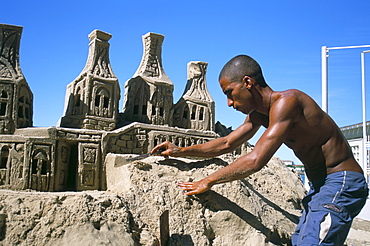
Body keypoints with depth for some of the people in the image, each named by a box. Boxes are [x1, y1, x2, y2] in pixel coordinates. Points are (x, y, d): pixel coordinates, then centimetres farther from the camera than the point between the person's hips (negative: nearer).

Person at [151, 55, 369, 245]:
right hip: (320, 186, 10)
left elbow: (256, 160, -27)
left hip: (341, 183, -10)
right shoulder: (258, 114, 8)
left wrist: (208, 181, -17)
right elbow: (227, 144, 17)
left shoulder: (286, 102, -22)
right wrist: (181, 151, 10)